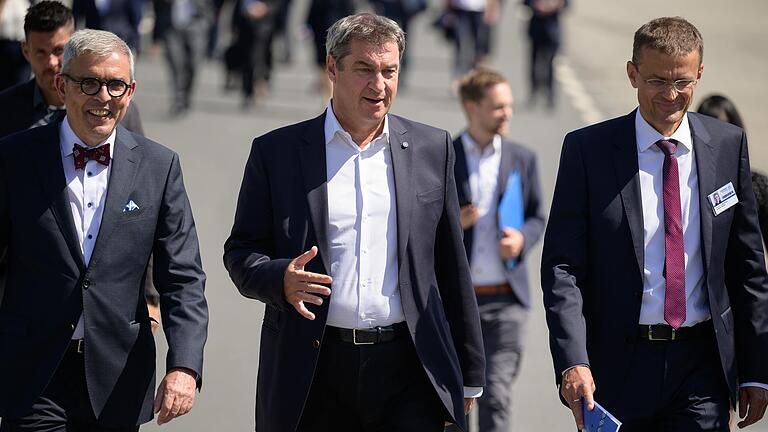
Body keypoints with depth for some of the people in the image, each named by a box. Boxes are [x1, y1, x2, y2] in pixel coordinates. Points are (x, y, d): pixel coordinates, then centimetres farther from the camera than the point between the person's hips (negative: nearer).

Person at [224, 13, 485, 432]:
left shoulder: (432, 148, 10)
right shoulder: (276, 152, 5)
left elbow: (451, 267, 12)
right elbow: (240, 252, 6)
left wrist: (468, 374, 11)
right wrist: (280, 279, -17)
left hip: (407, 370, 1)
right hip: (312, 372, -1)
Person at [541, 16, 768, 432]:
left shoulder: (728, 145, 6)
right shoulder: (587, 149, -2)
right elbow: (561, 266, -6)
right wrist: (572, 362, -19)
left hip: (701, 366, 1)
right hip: (616, 369, -1)